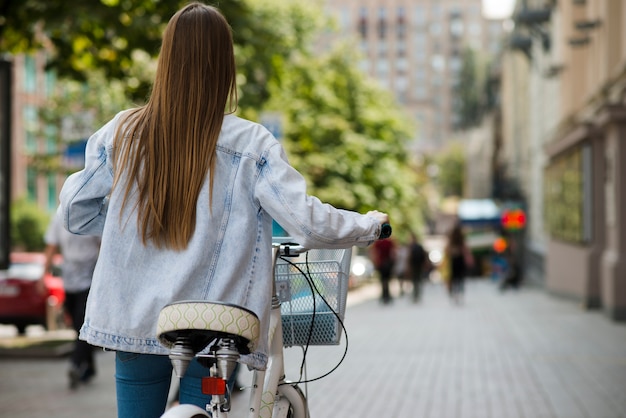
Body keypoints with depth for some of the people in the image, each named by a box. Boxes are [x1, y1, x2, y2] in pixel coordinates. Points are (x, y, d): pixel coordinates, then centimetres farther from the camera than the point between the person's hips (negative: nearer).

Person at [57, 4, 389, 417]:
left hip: (135, 322, 3)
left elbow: (75, 213, 7)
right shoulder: (249, 145, -11)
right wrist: (372, 224, 4)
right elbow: (308, 222, -14)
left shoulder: (122, 133, -3)